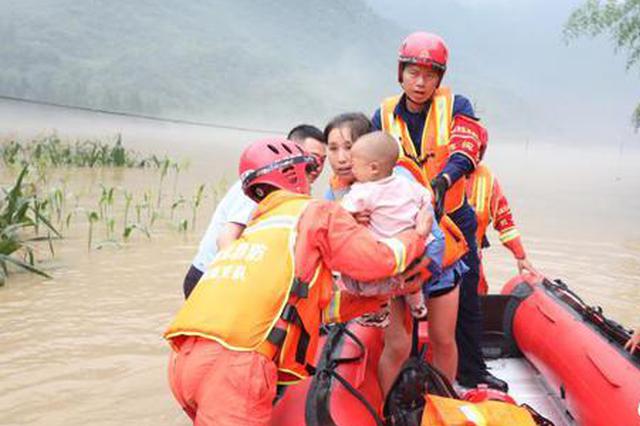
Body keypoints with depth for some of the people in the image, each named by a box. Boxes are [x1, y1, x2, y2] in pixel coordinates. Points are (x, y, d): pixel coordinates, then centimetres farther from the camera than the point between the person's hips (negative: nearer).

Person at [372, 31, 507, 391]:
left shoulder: (455, 106, -6)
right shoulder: (385, 116, -2)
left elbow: (465, 149, -24)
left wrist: (442, 181, -43)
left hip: (455, 219, 0)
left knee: (466, 300, 12)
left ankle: (472, 372, 32)